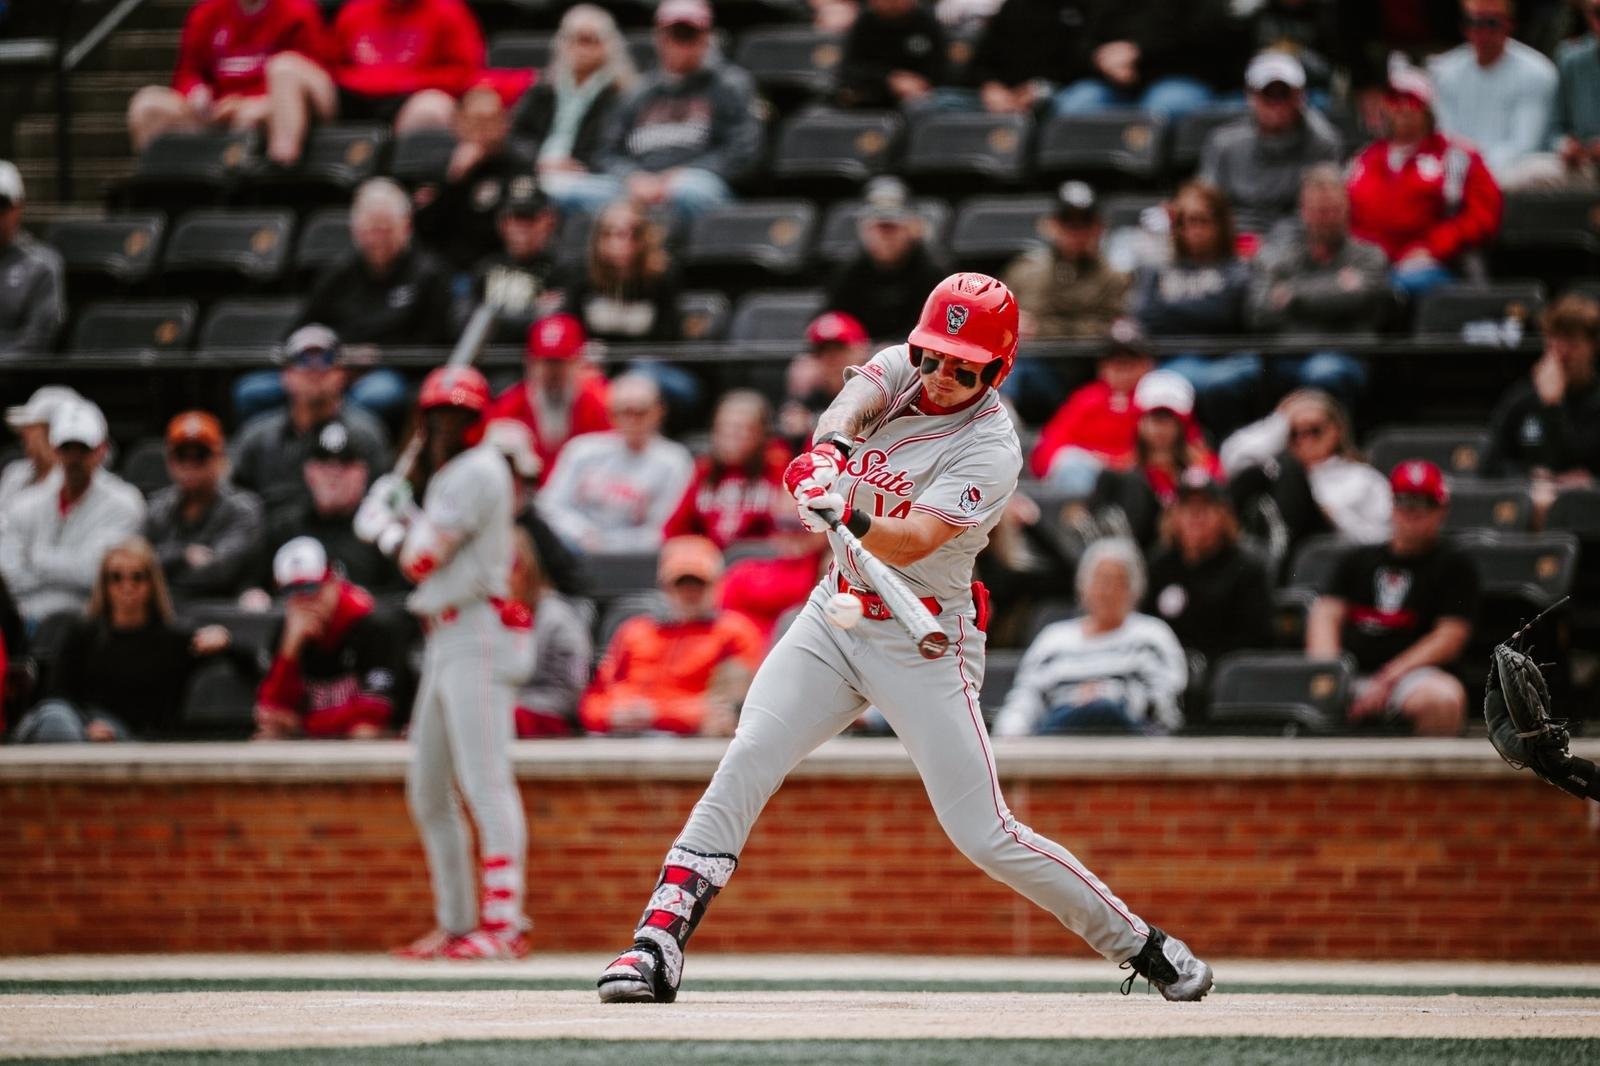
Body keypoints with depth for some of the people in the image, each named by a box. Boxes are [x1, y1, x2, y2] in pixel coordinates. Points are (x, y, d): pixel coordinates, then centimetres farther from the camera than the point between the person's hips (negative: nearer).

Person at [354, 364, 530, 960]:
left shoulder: (478, 471, -9)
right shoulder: (447, 478, 20)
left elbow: (423, 559, -13)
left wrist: (385, 525, 4)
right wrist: (400, 519, 14)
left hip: (477, 636, -10)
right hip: (444, 642, 10)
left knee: (485, 782, -15)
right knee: (428, 794, 12)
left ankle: (504, 922, -20)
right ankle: (456, 924, 17)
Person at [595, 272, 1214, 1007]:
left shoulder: (990, 451, -16)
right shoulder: (899, 370, 2)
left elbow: (913, 541, -28)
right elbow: (854, 401, -19)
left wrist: (850, 519, -48)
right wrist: (831, 448, -42)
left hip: (923, 643, -5)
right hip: (834, 616, 5)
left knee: (984, 835, -6)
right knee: (744, 765, -14)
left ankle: (1139, 944, 10)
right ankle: (658, 946, -15)